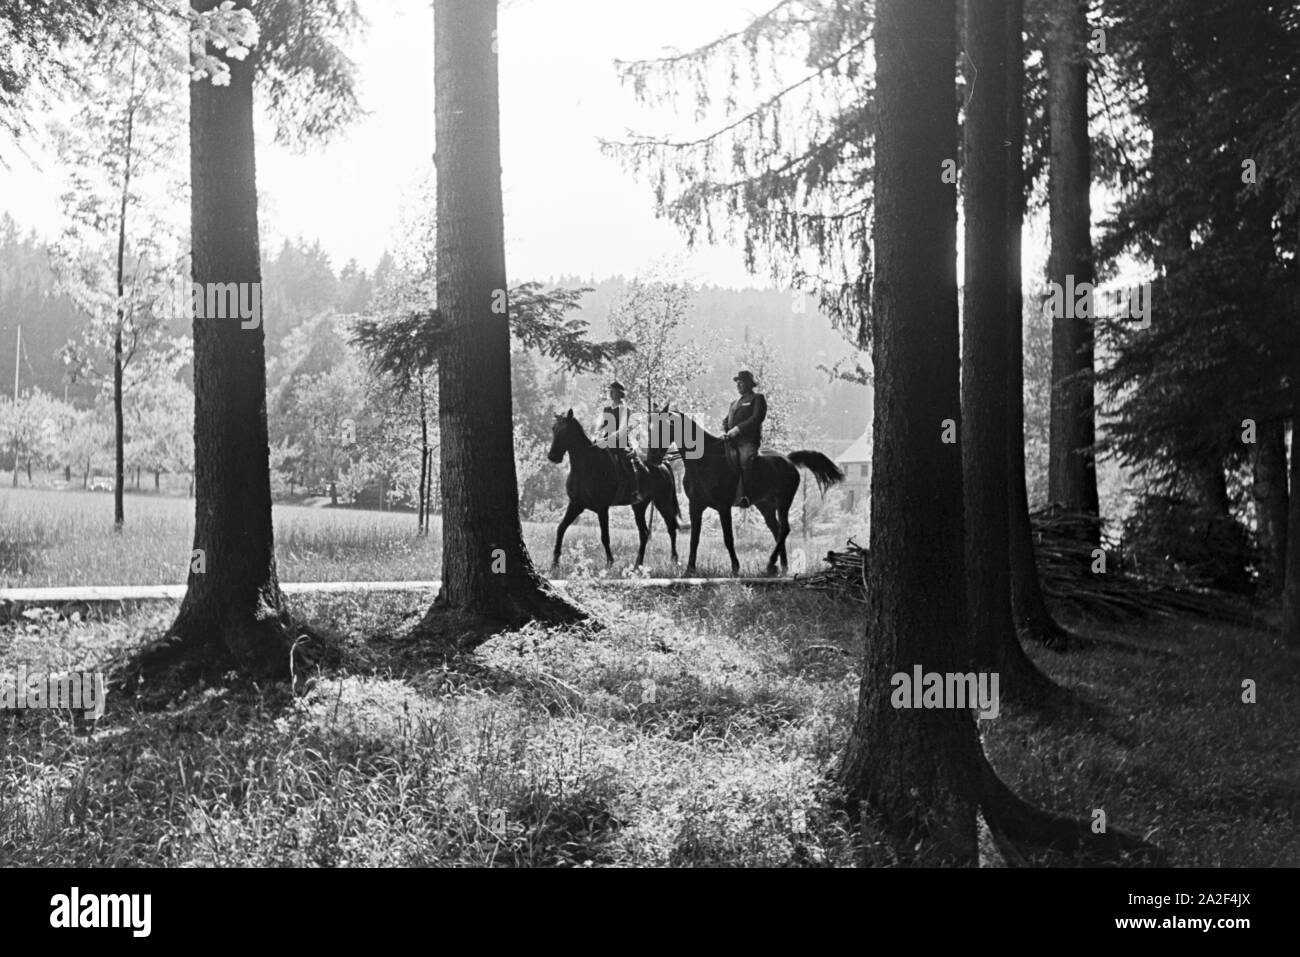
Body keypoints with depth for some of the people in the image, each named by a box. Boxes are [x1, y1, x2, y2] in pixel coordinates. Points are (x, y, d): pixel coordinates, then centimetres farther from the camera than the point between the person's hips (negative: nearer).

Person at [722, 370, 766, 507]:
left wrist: (737, 429, -15)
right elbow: (726, 420, 24)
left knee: (745, 460, -36)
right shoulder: (734, 403, 30)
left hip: (748, 440, -8)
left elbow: (756, 419, -6)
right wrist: (724, 431, 0)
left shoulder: (758, 398, 8)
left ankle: (743, 496, -42)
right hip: (731, 440, 8)